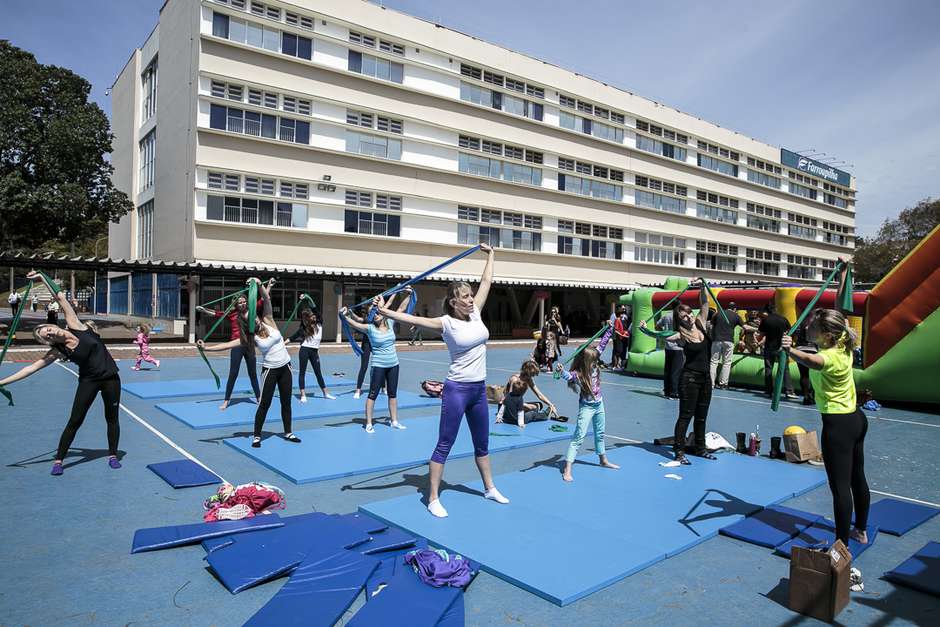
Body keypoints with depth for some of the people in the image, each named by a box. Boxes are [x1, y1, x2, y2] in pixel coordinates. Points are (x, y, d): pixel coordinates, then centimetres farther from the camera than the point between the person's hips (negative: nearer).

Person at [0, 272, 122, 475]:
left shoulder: (76, 326, -8)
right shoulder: (57, 352, -6)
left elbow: (61, 299, -11)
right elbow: (32, 367, -5)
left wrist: (43, 279, -14)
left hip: (110, 378, 0)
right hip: (89, 381, 0)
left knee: (112, 418, 8)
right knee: (75, 421, 1)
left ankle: (112, 455, 21)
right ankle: (58, 460, 15)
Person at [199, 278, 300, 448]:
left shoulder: (268, 321, -3)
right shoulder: (250, 337, -8)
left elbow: (266, 299, -14)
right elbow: (228, 345, -15)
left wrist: (260, 285, -28)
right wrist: (206, 347, -23)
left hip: (286, 367, 3)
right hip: (270, 370, -2)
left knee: (286, 402, 12)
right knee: (264, 404, 1)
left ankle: (288, 433, 25)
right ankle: (256, 436, 14)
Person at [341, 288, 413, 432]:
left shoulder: (390, 323, 0)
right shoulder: (370, 328, -10)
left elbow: (402, 308, 2)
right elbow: (354, 324, -25)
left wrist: (406, 294, -6)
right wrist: (346, 316, -43)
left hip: (393, 364, 4)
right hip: (378, 366, -4)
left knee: (393, 394, 14)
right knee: (373, 394, 1)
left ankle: (394, 421, 26)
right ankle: (369, 424, 10)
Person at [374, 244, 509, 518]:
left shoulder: (476, 313, 3)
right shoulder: (447, 323, -13)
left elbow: (486, 282, 13)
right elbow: (413, 319, -24)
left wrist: (490, 255, 21)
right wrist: (383, 311, -35)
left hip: (479, 389, 7)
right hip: (457, 389, -6)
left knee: (482, 444, 21)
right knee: (444, 446, 1)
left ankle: (489, 488, 37)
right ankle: (433, 498, 11)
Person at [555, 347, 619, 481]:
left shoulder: (594, 368, -5)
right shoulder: (578, 374, -23)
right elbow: (568, 375, -46)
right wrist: (561, 371, -67)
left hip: (599, 405, 7)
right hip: (586, 407, -7)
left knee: (600, 434, 25)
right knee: (579, 437, -11)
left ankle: (604, 460, 46)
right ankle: (567, 470, -12)